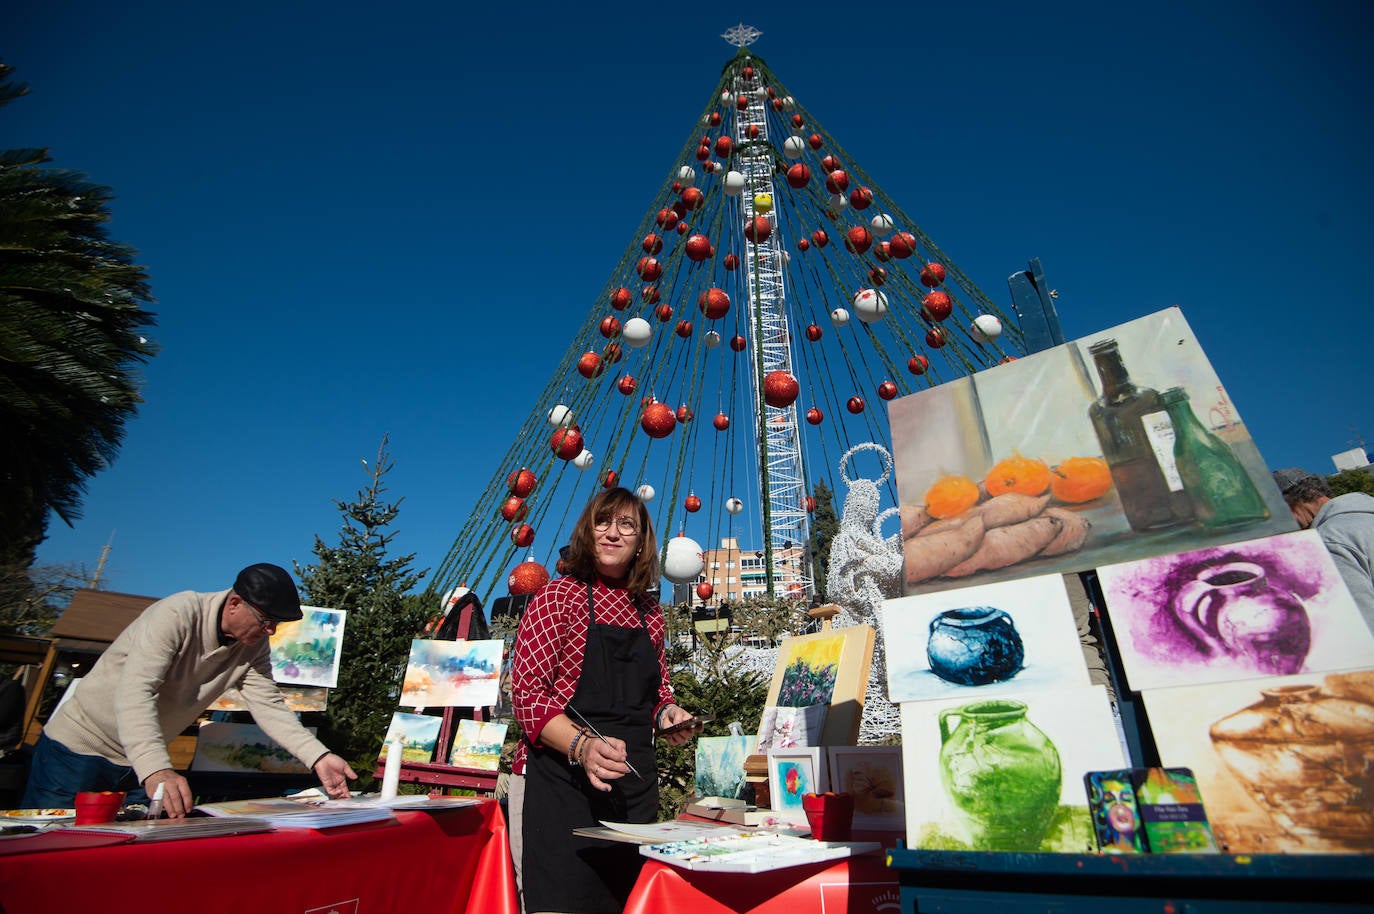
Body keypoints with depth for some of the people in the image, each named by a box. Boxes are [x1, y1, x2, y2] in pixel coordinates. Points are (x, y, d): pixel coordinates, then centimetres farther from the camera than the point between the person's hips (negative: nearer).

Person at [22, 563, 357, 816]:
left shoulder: (254, 646, -8)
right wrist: (156, 770, -52)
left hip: (140, 763, 6)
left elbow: (270, 707, -11)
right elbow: (133, 693, -38)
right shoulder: (177, 615, -28)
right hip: (80, 747, -5)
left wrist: (318, 757, -25)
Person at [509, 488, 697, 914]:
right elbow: (527, 694, -11)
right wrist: (582, 746, -25)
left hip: (636, 783, 5)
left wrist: (668, 713, -1)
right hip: (560, 780, -5)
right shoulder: (558, 596, -5)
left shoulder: (649, 611, 11)